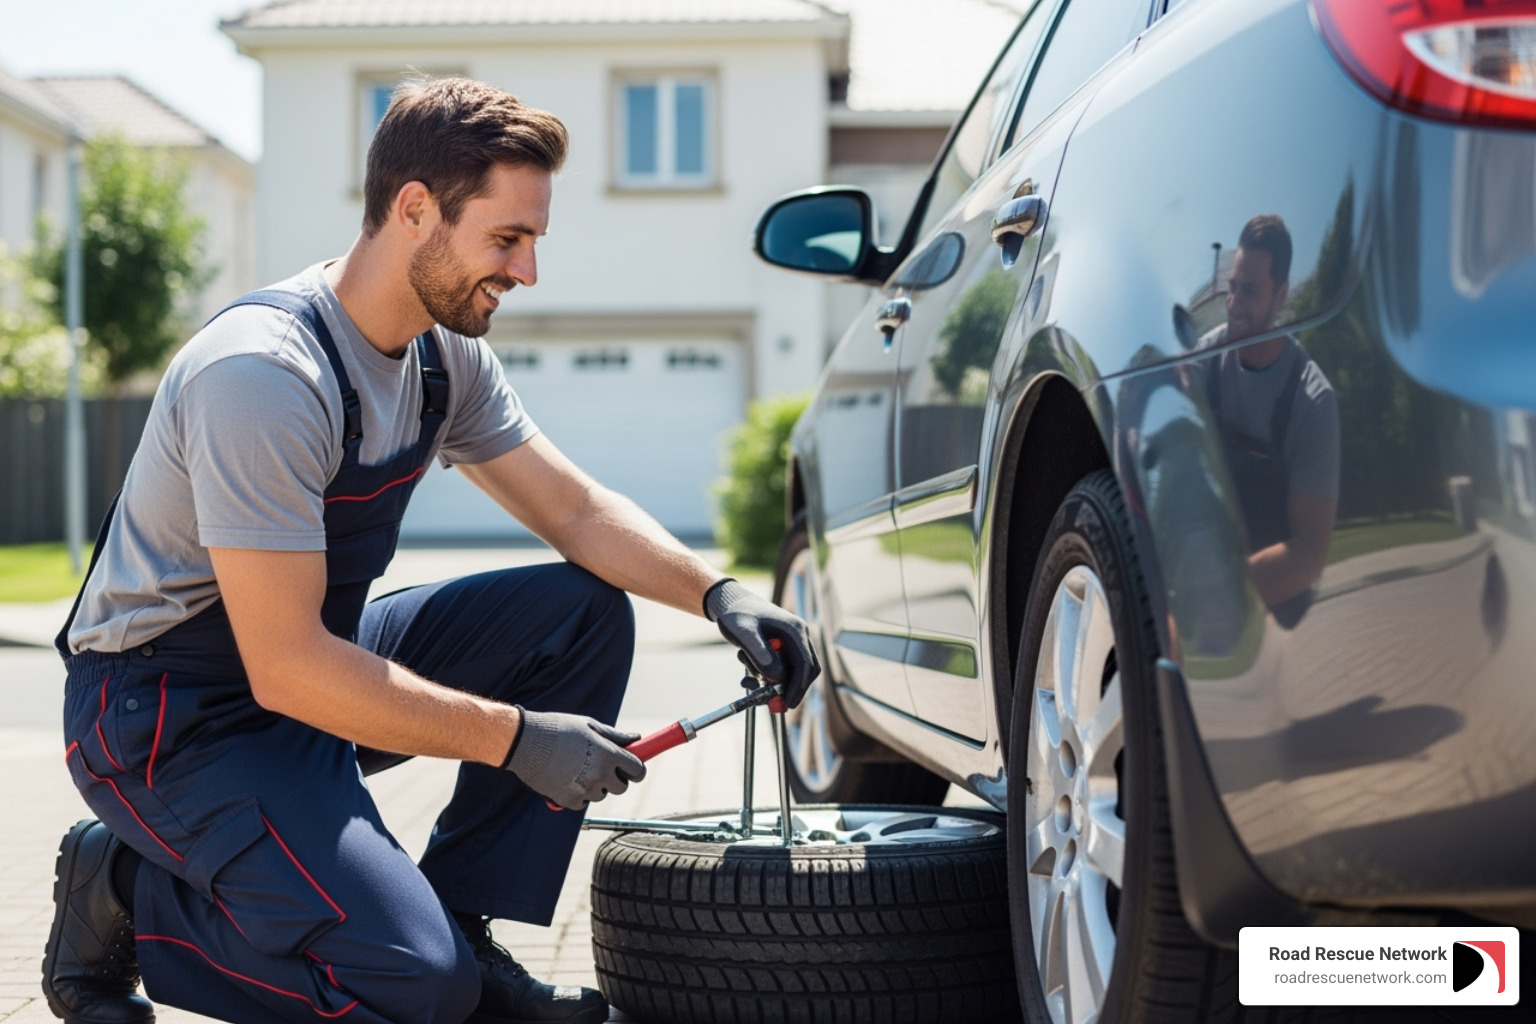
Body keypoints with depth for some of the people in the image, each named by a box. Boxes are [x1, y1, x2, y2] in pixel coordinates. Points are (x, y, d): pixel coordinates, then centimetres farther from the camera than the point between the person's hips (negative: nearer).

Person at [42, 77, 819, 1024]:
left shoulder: (445, 357, 0)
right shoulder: (264, 372, -28)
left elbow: (579, 511, 6)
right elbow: (286, 668, -29)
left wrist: (717, 593, -12)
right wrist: (516, 738, -26)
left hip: (314, 664, 9)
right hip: (170, 715, -9)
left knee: (586, 612, -3)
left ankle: (463, 934, 1)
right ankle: (120, 892, 0)